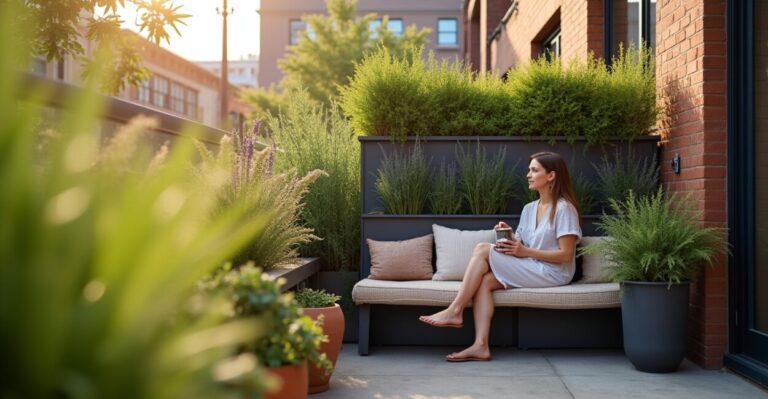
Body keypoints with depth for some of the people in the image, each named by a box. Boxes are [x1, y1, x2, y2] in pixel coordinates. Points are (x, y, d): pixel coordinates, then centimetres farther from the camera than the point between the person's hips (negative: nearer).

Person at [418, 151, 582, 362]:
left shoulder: (564, 208, -7)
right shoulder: (529, 209, 17)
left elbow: (565, 255, -13)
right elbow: (519, 245, 13)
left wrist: (525, 251, -16)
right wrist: (508, 238, -9)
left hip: (552, 273, -7)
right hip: (529, 271, 7)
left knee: (482, 249, -18)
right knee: (484, 282, -20)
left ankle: (455, 311, -16)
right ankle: (480, 345, -27)